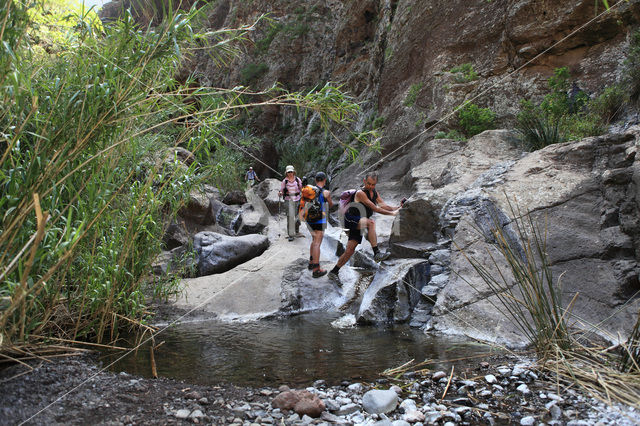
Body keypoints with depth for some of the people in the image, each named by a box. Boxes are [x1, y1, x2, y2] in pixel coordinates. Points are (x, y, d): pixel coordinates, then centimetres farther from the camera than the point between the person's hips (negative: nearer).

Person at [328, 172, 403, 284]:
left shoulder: (375, 193, 11)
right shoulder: (360, 193, -16)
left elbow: (384, 205, 3)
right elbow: (374, 208, -20)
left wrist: (396, 208, -12)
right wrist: (391, 213, -21)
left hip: (359, 224, 8)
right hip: (350, 219, -8)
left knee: (350, 250, 3)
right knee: (371, 222, -34)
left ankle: (334, 272, 13)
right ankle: (376, 253, -37)